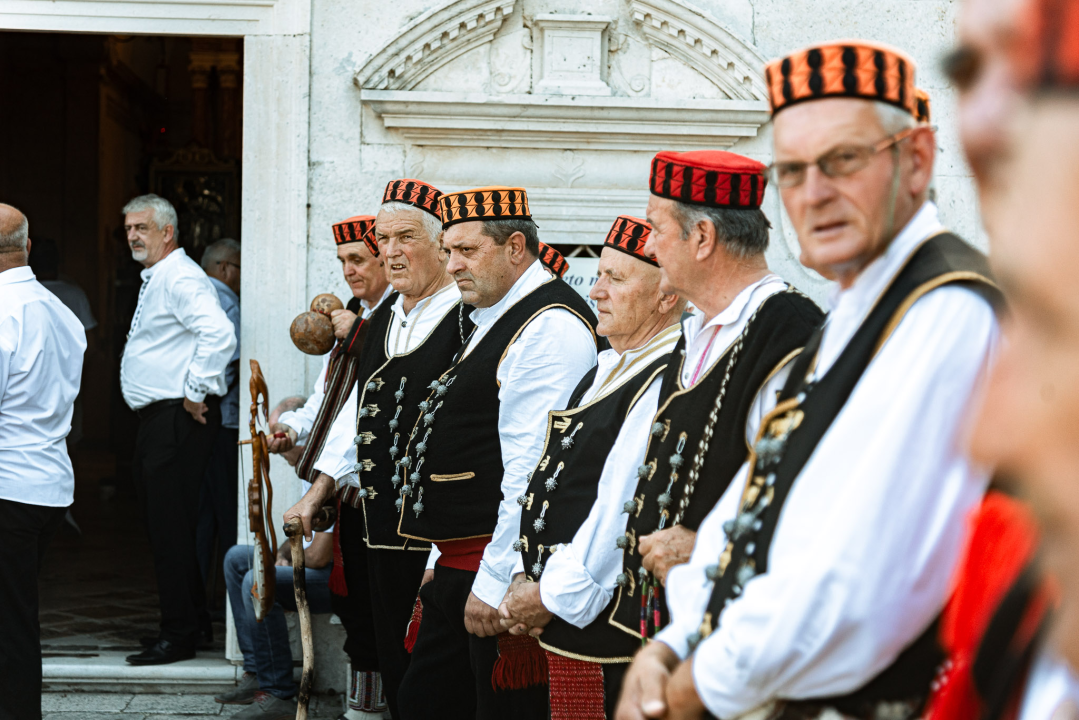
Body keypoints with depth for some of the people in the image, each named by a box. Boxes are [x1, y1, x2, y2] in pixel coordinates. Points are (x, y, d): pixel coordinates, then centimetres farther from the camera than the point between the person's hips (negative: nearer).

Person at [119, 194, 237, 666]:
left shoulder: (180, 278, -14)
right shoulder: (154, 279, 19)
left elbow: (219, 334, -28)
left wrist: (197, 393, -21)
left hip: (178, 418, -11)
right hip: (157, 416, 11)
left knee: (171, 526, -8)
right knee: (162, 520, 15)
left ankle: (179, 635, -4)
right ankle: (191, 619, 24)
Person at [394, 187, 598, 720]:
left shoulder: (550, 326, -15)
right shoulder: (494, 319, 18)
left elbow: (532, 469, -22)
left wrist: (494, 581, -22)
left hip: (503, 575, -10)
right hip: (458, 565, 10)